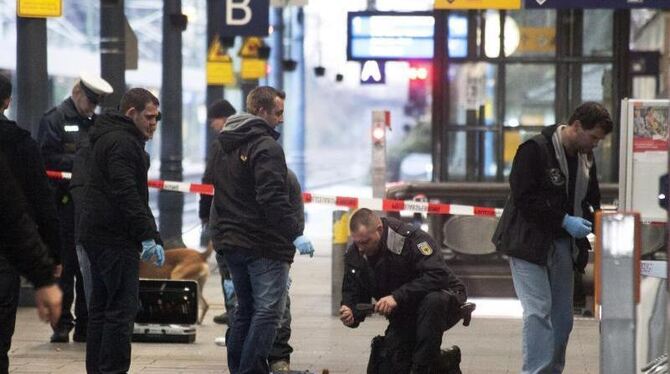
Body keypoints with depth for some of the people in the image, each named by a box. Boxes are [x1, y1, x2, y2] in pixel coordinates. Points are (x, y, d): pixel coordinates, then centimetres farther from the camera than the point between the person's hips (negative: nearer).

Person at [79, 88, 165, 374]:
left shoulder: (107, 138, 21)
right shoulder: (122, 142, -14)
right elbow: (126, 193, -23)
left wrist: (149, 235, 20)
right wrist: (147, 235, -23)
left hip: (97, 233, 11)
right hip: (115, 239, -11)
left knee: (101, 307, 14)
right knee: (122, 308, -10)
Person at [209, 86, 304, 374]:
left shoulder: (224, 147, 15)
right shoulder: (266, 147, -14)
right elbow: (273, 199, -22)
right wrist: (295, 233, -17)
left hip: (230, 240, 9)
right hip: (264, 243, -9)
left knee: (245, 308, 17)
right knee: (267, 310, -7)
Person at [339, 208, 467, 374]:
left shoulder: (411, 238, -26)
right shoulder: (354, 255, -6)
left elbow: (438, 275, -36)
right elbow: (353, 293, 1)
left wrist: (397, 296, -41)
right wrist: (351, 313, -24)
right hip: (404, 318, 5)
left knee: (433, 301, -41)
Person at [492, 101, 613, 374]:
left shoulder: (585, 157, 8)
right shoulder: (535, 150, -14)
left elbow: (590, 201, 20)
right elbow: (523, 198, -19)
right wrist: (564, 220, -22)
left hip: (563, 245, 7)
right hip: (530, 242, -7)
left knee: (562, 317, 7)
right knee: (539, 310, -14)